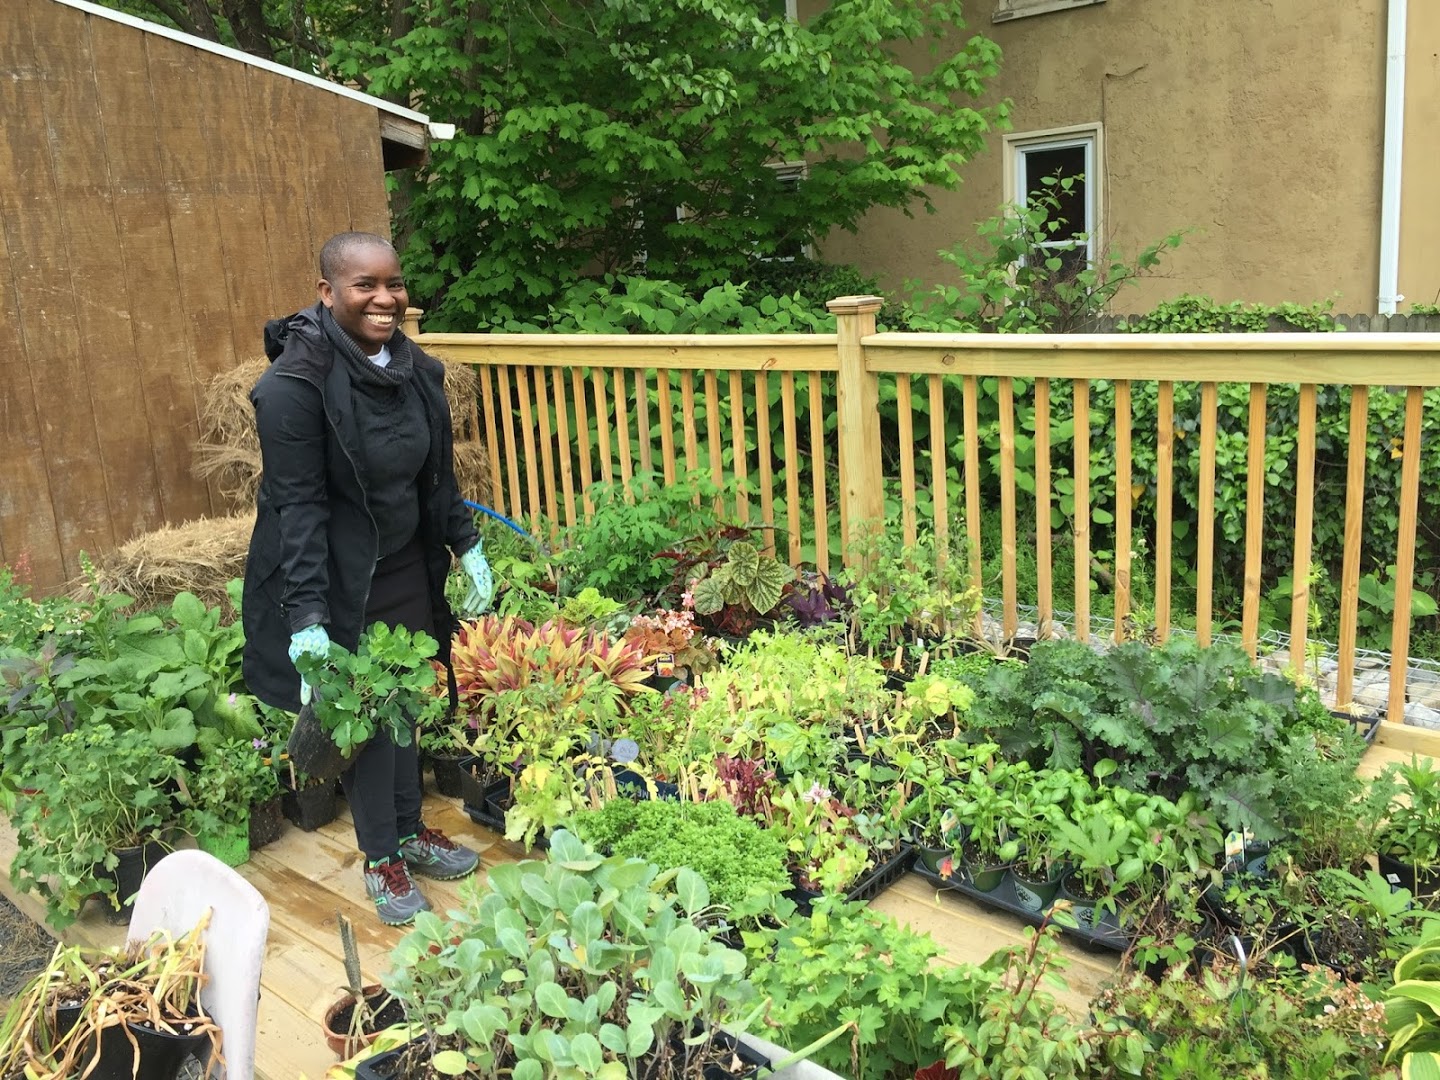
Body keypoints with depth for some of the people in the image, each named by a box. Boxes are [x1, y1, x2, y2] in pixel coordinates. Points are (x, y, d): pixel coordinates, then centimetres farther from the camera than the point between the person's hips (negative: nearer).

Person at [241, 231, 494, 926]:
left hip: (408, 570, 6)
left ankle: (410, 831, 35)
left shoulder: (416, 370, 1)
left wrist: (468, 547, 11)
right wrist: (308, 621, -25)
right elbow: (298, 505, -22)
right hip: (339, 582, -6)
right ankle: (381, 858, 25)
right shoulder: (296, 383, -21)